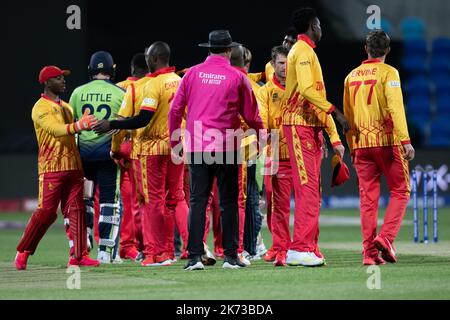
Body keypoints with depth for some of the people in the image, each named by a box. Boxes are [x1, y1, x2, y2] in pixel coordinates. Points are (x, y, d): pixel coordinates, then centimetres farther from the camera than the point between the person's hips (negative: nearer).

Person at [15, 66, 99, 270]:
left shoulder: (66, 107, 20)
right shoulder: (40, 108, -6)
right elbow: (56, 130, -21)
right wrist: (78, 126, -35)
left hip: (73, 166, 7)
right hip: (51, 168, -7)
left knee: (76, 210, 1)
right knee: (46, 212, -8)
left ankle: (78, 255, 1)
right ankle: (23, 252, 4)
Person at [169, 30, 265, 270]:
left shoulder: (192, 73, 5)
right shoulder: (237, 77, -1)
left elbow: (175, 110, 6)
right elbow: (250, 115, 5)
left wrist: (174, 141, 16)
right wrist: (262, 131, 25)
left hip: (196, 147, 2)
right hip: (226, 148, -2)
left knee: (197, 201, 1)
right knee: (228, 202, 5)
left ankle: (195, 256, -7)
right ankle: (230, 256, 5)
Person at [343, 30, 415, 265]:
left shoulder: (352, 76, 13)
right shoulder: (388, 73, -4)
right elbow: (395, 107, -15)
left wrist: (352, 148, 22)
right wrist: (405, 141, -19)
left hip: (361, 143, 5)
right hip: (387, 140, -5)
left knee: (368, 198, 5)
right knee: (400, 191, 5)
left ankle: (369, 252, 1)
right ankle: (385, 237, -13)